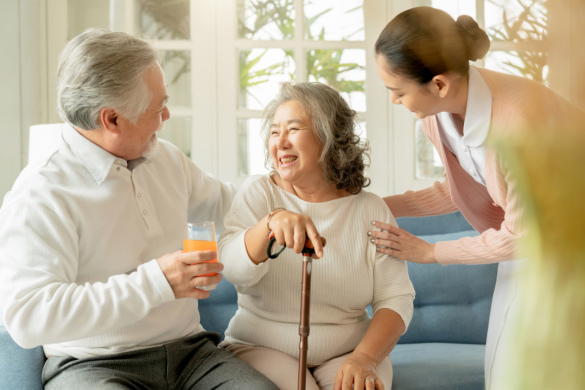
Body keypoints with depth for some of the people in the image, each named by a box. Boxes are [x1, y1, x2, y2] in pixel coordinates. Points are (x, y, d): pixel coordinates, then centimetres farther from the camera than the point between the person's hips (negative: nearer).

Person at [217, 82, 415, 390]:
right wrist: (271, 221, -35)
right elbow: (233, 269, -16)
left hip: (346, 352, 2)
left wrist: (364, 358, -20)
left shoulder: (370, 210, 1)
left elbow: (396, 298, -3)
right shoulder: (258, 193, 0)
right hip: (261, 349, -1)